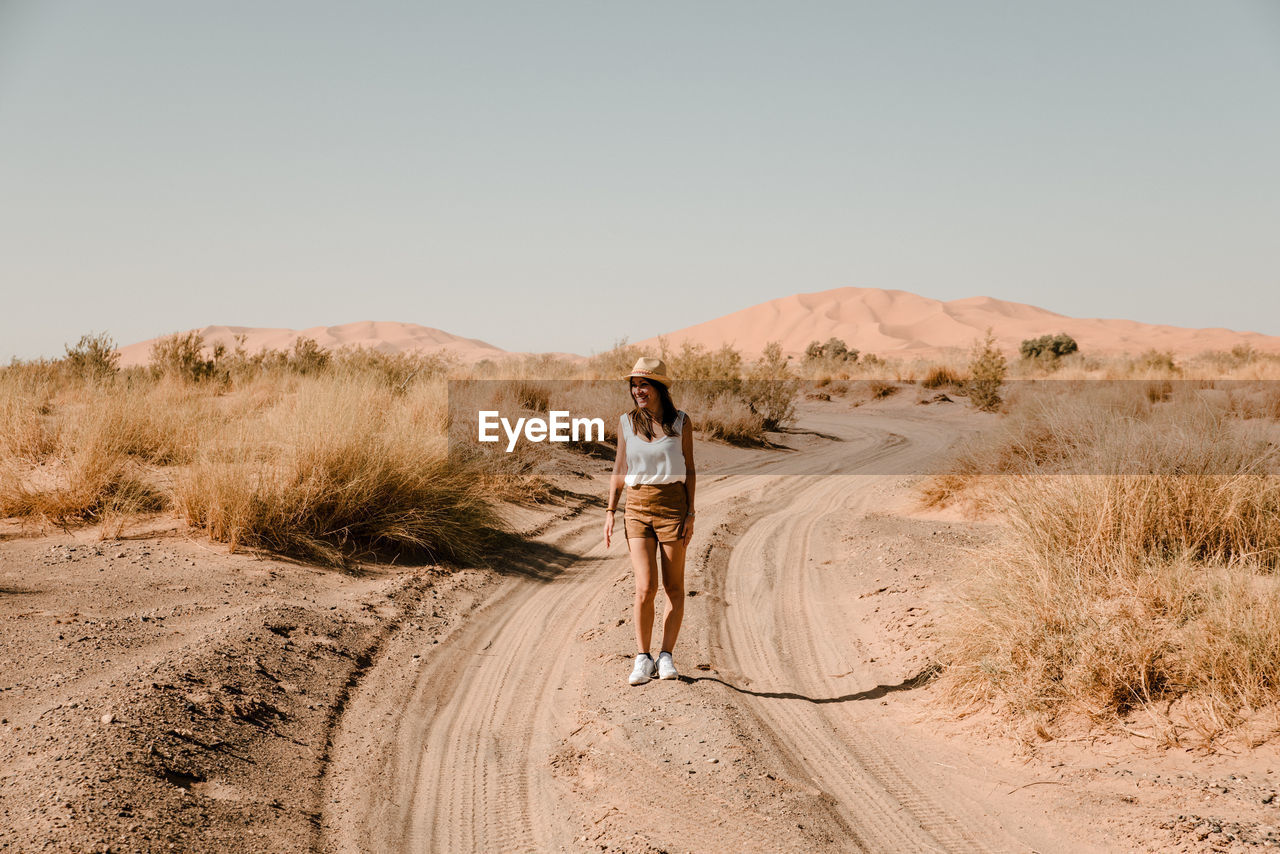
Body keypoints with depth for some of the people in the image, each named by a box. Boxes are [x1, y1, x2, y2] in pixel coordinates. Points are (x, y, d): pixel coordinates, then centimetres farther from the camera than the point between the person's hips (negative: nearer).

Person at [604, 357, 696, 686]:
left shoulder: (680, 422, 0)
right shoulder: (626, 422, 4)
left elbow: (689, 471, 3)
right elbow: (619, 469, 10)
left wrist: (690, 515, -4)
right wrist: (610, 511, 4)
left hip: (672, 505, -1)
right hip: (637, 507, 1)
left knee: (674, 587, 3)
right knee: (646, 587, -8)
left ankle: (666, 656, 12)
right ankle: (643, 660, 2)